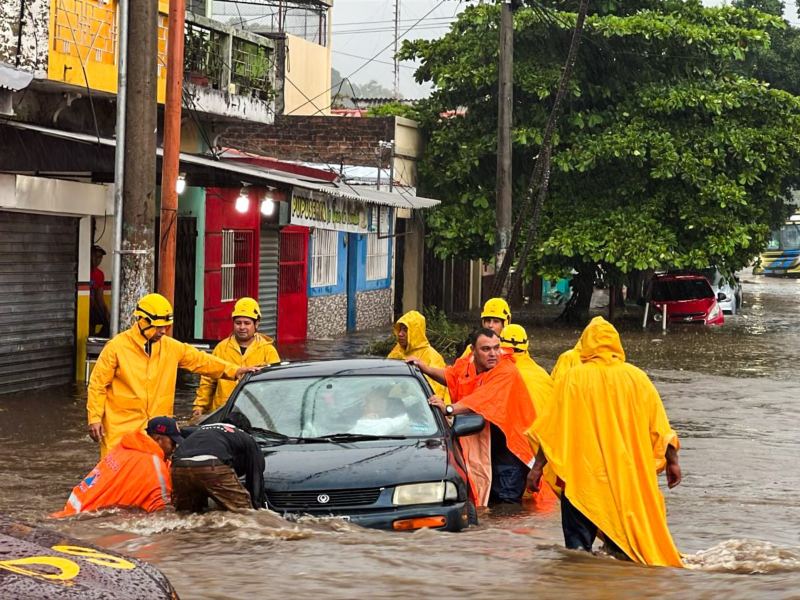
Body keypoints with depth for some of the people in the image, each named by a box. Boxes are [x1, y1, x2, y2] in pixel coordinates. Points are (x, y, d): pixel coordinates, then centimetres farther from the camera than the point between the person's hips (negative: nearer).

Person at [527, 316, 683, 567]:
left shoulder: (572, 379, -4)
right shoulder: (636, 377, 2)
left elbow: (551, 429, -4)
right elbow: (659, 427, 3)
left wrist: (538, 467, 2)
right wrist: (672, 461, 12)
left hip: (581, 477, -2)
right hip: (628, 476, 2)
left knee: (578, 540, 1)